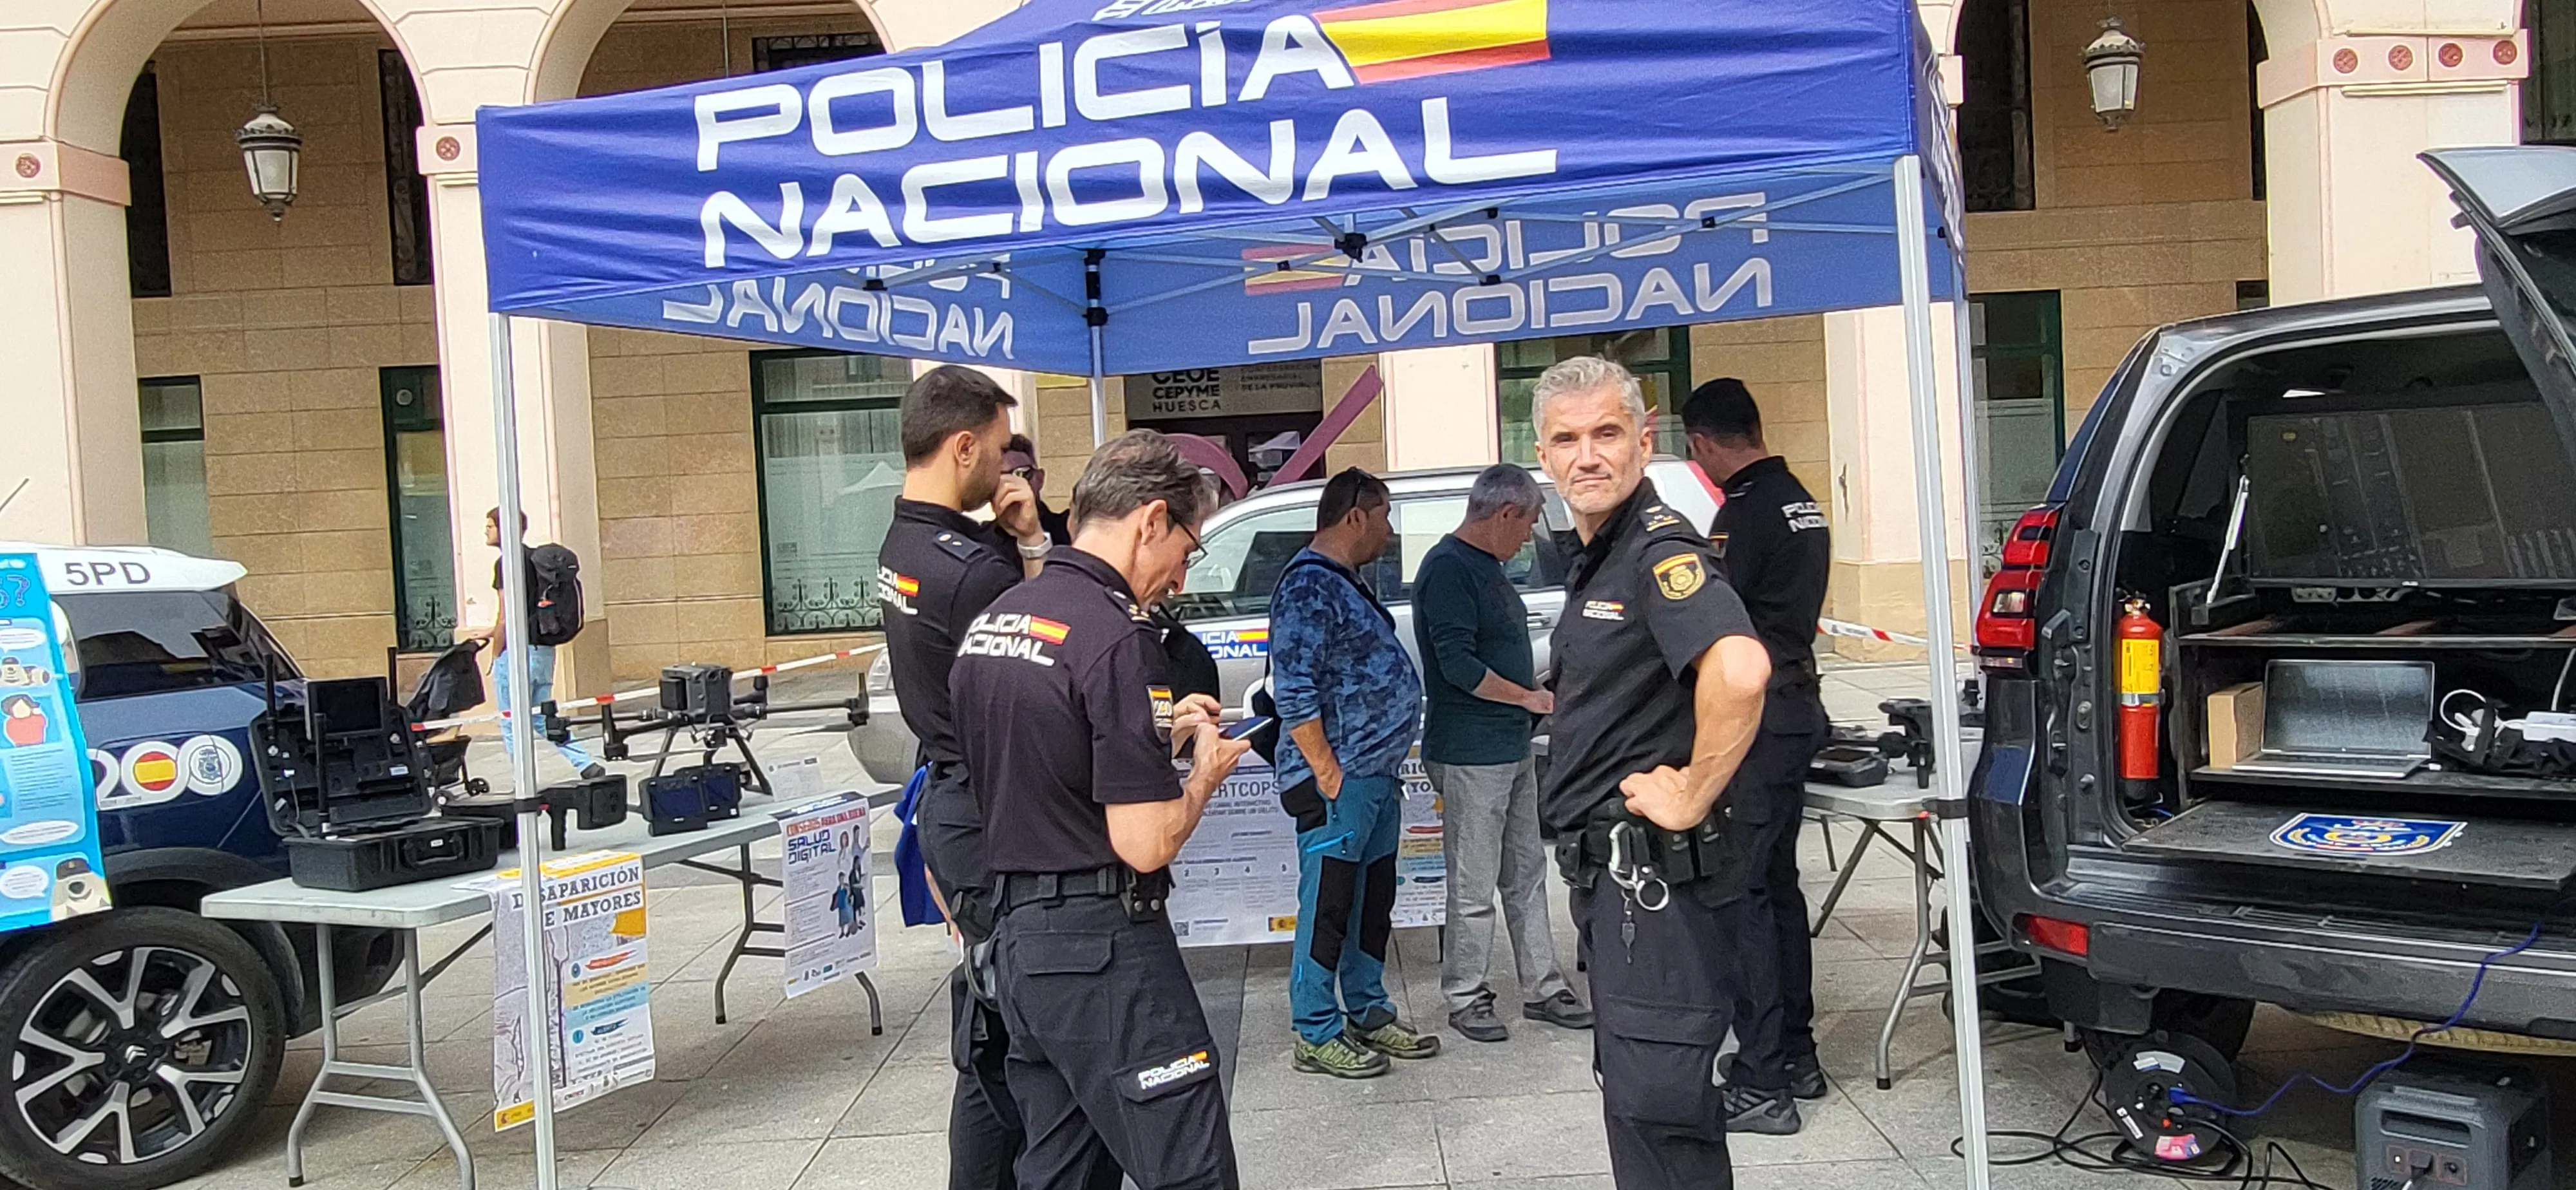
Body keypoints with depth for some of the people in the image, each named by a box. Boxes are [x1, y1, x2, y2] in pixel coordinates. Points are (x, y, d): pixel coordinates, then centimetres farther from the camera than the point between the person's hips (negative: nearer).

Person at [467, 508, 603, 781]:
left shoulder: (507, 562, -12)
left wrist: (496, 656, -9)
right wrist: (490, 632, 29)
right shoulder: (535, 558, 13)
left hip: (518, 648, -9)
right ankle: (587, 765, 7)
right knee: (541, 716, 16)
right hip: (544, 647, 9)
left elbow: (507, 615, -17)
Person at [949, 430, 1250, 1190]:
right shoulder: (1116, 634, -18)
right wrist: (1205, 771, -2)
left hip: (1018, 936, 9)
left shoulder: (993, 620, 9)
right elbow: (1146, 844, -20)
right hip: (1103, 950, -9)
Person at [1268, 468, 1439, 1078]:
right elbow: (1294, 691, -21)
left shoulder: (1349, 584, 17)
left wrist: (1388, 762, 19)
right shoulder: (1309, 586, -15)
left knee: (1374, 901, 17)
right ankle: (1317, 1034, 8)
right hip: (1338, 782, -10)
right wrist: (1327, 771, -20)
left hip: (1377, 775, 10)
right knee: (1328, 906, -1)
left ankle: (1369, 1015, 28)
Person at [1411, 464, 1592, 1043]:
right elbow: (1457, 663, -23)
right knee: (1474, 886, -1)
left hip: (1513, 748, 10)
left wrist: (1546, 693, 13)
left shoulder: (1487, 568, 16)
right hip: (1470, 755, -10)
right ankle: (1465, 998, 11)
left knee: (1527, 874, 15)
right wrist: (1532, 698, -14)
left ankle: (1542, 987, 23)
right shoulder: (1449, 569, -16)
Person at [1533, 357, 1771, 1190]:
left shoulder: (1659, 548, -17)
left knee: (1655, 1101, -7)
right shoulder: (1594, 558, 13)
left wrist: (1691, 798, -25)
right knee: (1633, 1088, 20)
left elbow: (1740, 671, -37)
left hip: (1656, 872, -10)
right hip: (1609, 872, 10)